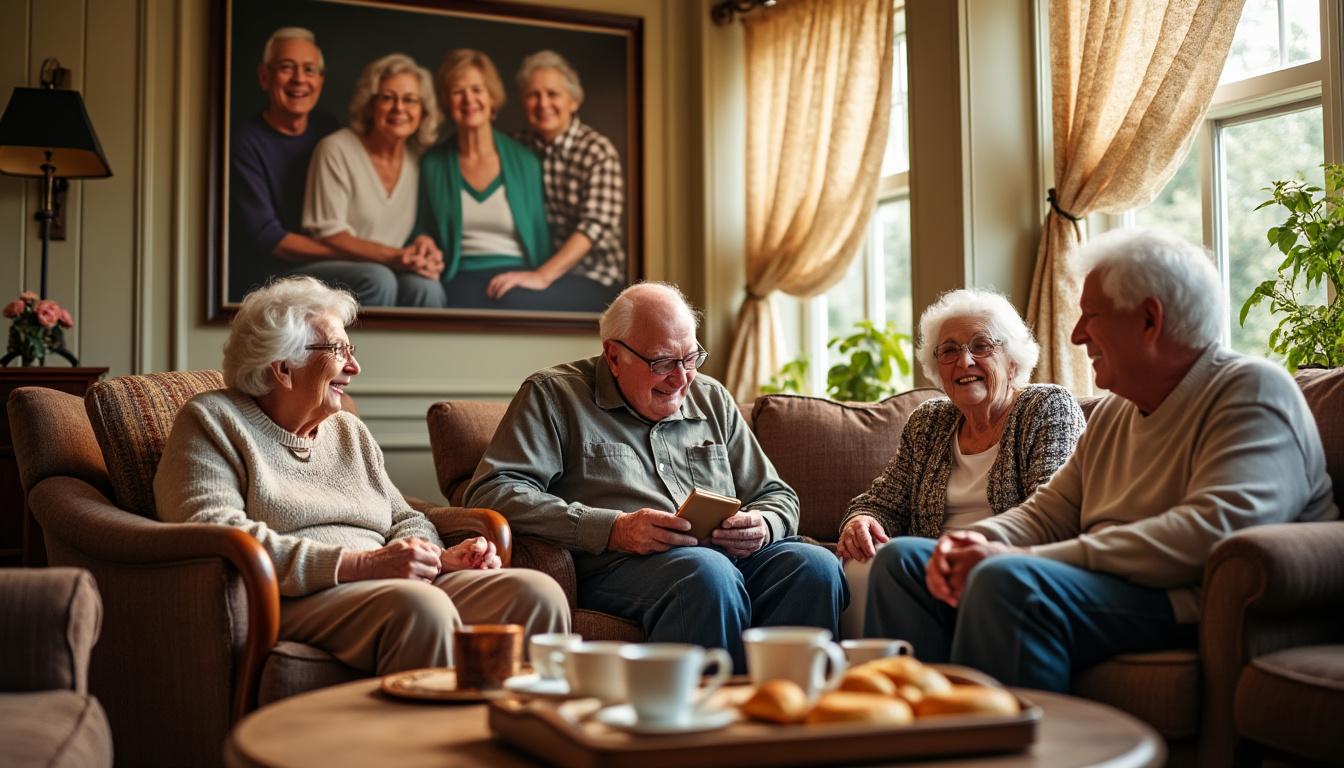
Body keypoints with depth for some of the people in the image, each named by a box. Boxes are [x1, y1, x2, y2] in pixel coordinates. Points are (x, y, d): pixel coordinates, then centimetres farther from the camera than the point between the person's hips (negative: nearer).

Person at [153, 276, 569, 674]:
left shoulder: (350, 431, 26)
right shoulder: (212, 421, 4)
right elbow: (213, 534, -12)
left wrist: (442, 556, 1)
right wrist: (360, 564, -19)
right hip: (292, 602, -6)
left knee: (538, 592, -19)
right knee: (420, 607, -38)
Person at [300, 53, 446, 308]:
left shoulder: (420, 157, 6)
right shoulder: (336, 150, -8)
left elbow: (423, 228, 14)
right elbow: (328, 235, -13)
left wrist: (426, 245, -13)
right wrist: (394, 256, -26)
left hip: (389, 270, 4)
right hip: (326, 273, -4)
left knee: (426, 287, -30)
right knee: (378, 279, -36)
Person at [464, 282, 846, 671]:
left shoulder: (712, 399, 25)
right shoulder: (554, 395, 9)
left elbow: (777, 496, 28)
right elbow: (492, 492, -5)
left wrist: (762, 526, 1)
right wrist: (613, 529, -15)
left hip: (732, 555, 5)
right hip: (620, 565, -5)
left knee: (817, 565, -26)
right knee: (709, 573, -37)